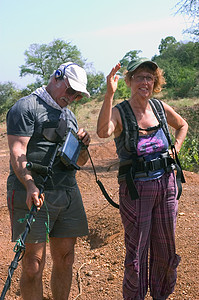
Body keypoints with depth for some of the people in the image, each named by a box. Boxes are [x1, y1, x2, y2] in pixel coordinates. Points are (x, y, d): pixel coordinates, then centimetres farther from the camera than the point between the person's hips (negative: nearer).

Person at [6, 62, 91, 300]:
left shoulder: (68, 115, 21)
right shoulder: (27, 107, -2)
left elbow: (80, 162, 24)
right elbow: (17, 153, -13)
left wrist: (83, 145, 1)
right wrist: (31, 186, -27)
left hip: (68, 194, 7)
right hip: (34, 194, -7)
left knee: (65, 259, 10)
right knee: (34, 263, -4)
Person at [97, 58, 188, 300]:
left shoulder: (160, 108, 4)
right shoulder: (119, 112, -10)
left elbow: (182, 126, 24)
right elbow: (103, 132, -33)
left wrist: (175, 150, 10)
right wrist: (109, 94, -38)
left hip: (166, 184, 5)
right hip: (135, 189, -5)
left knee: (166, 248, 17)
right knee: (137, 250, 5)